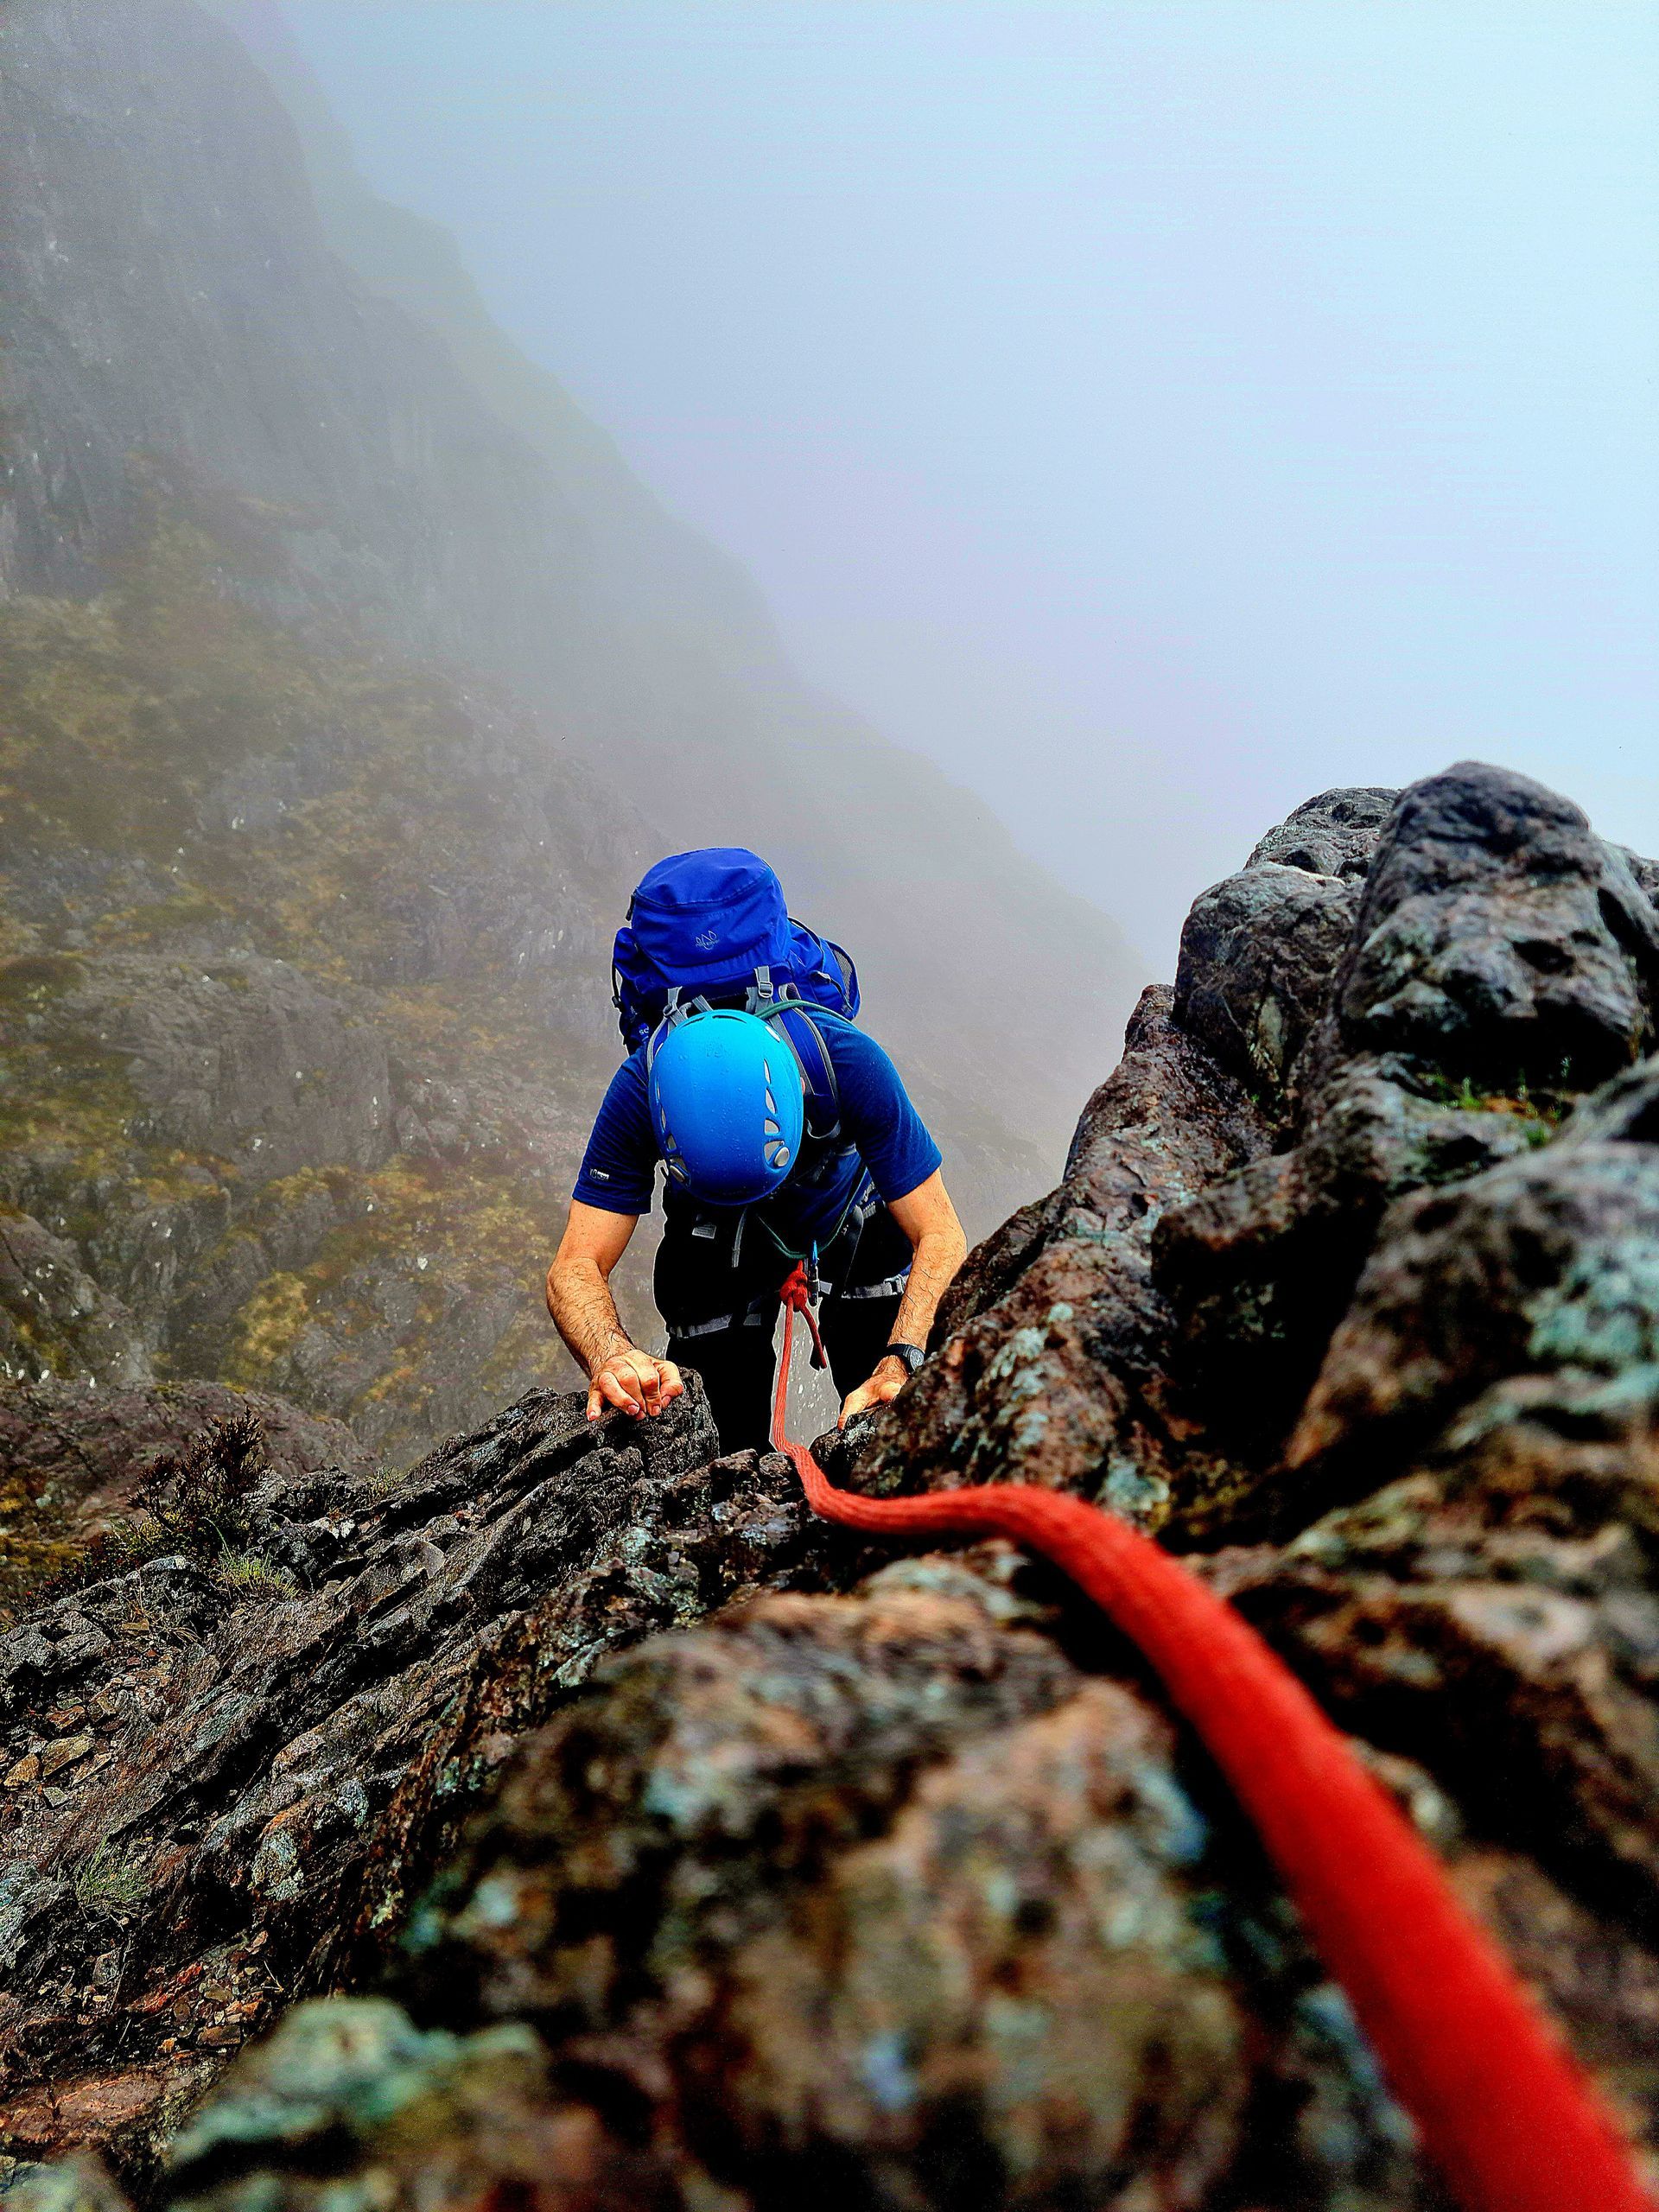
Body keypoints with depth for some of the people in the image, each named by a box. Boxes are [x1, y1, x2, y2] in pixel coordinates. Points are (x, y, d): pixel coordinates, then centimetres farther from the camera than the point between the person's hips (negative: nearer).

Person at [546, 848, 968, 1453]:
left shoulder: (848, 1060, -41)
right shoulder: (641, 1091, -38)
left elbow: (940, 1237, -35)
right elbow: (575, 1267, -35)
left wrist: (901, 1362, -51)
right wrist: (613, 1357, -57)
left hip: (849, 1214, 0)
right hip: (714, 1235, 1)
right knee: (734, 1442, -4)